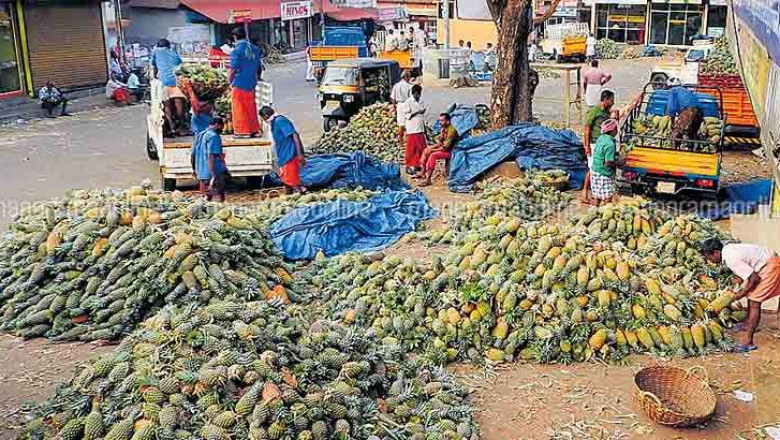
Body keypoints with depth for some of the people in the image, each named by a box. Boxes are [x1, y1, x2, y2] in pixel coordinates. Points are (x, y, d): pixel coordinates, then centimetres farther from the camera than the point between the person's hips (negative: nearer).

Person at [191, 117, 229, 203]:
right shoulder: (214, 136, -12)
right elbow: (211, 157, -23)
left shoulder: (199, 135, 15)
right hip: (215, 173, -9)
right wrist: (214, 175, -26)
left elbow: (192, 155, 21)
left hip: (201, 173, 9)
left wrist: (194, 169, 34)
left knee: (207, 198, 18)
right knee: (218, 200, -5)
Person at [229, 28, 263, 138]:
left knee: (239, 109, 4)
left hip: (239, 85, -6)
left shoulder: (236, 51, -14)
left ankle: (242, 131, 8)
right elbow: (259, 67, 10)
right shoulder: (255, 49, 4)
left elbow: (233, 70, -15)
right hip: (251, 84, 6)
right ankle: (255, 130, 17)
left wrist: (230, 81, -1)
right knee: (251, 108, 15)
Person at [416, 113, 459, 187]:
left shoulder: (451, 130, -23)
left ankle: (428, 179, -29)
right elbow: (440, 143, 11)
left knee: (432, 155, -29)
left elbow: (445, 147, -25)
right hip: (443, 147, 10)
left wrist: (431, 150, -16)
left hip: (450, 151, -10)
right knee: (425, 150, 7)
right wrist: (430, 148, -5)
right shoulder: (444, 128, 5)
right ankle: (423, 173, 8)